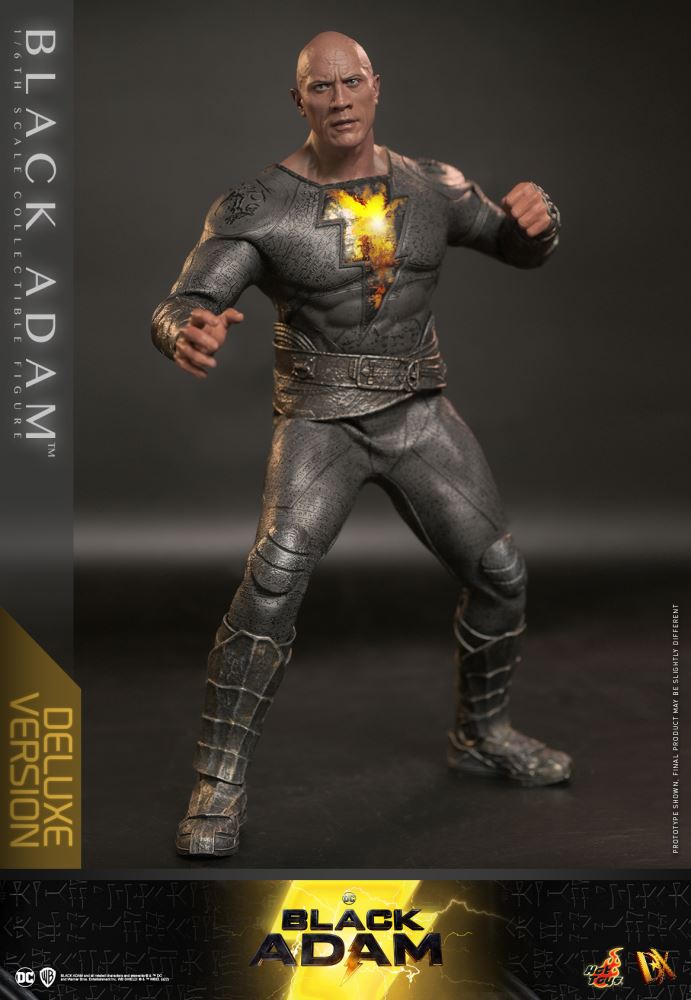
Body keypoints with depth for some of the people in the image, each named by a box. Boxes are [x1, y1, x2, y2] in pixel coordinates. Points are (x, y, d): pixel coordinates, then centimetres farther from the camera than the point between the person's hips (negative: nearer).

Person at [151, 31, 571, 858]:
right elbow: (179, 309, -18)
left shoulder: (430, 187, 2)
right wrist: (187, 335, -45)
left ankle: (480, 734, 30)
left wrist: (535, 215, -14)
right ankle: (219, 788, -16)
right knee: (275, 575, -26)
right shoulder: (257, 207, -11)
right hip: (320, 421, -4)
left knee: (499, 574, 5)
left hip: (420, 415, 5)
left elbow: (522, 248, 12)